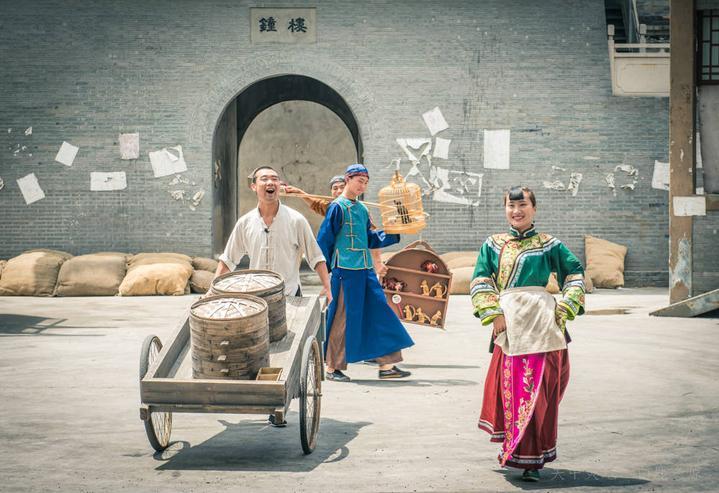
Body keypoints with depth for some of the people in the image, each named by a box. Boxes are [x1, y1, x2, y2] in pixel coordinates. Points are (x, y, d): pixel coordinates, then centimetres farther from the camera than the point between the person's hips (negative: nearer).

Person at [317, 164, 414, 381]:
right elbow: (324, 239, -8)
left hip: (365, 269, 8)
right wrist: (326, 268, -7)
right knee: (343, 317, -3)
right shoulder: (338, 207, -7)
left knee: (379, 311, 3)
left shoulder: (361, 209, 16)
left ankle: (386, 365, 6)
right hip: (346, 269, -8)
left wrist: (393, 234, 9)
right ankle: (332, 367, 8)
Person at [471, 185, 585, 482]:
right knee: (509, 387, 5)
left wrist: (565, 308, 1)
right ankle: (513, 448, 22)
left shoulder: (548, 245, 6)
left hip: (541, 323, -2)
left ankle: (533, 458, 6)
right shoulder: (493, 245, 11)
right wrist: (494, 313, -6)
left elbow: (575, 272, 12)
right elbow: (480, 280, 6)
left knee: (538, 390, -1)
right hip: (508, 324, 2)